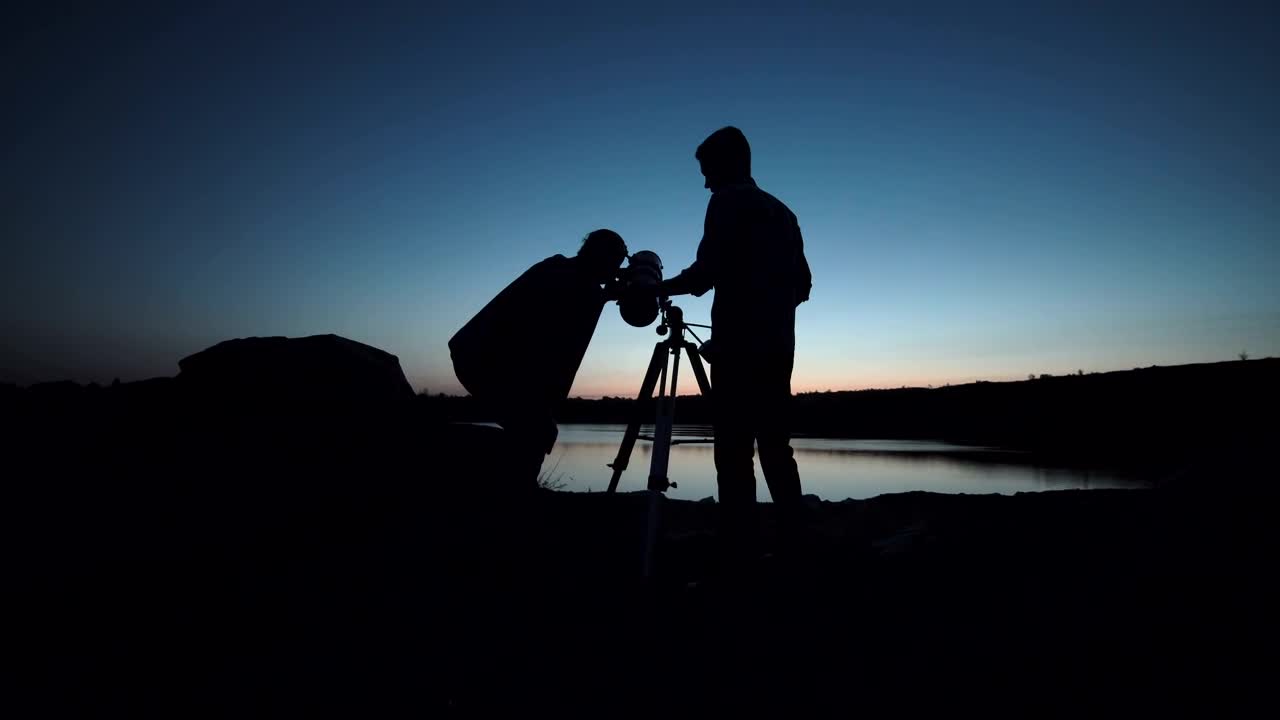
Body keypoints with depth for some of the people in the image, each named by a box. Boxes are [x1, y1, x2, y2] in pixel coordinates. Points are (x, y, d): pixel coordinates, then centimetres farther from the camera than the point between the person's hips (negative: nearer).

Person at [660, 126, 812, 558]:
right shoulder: (781, 211, 21)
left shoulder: (729, 201, -1)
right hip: (778, 345, 8)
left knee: (735, 450, -8)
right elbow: (802, 283, 20)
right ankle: (792, 544, 11)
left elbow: (707, 271, -12)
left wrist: (664, 288, 3)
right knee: (775, 445, 10)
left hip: (740, 343, -8)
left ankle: (741, 551, -9)